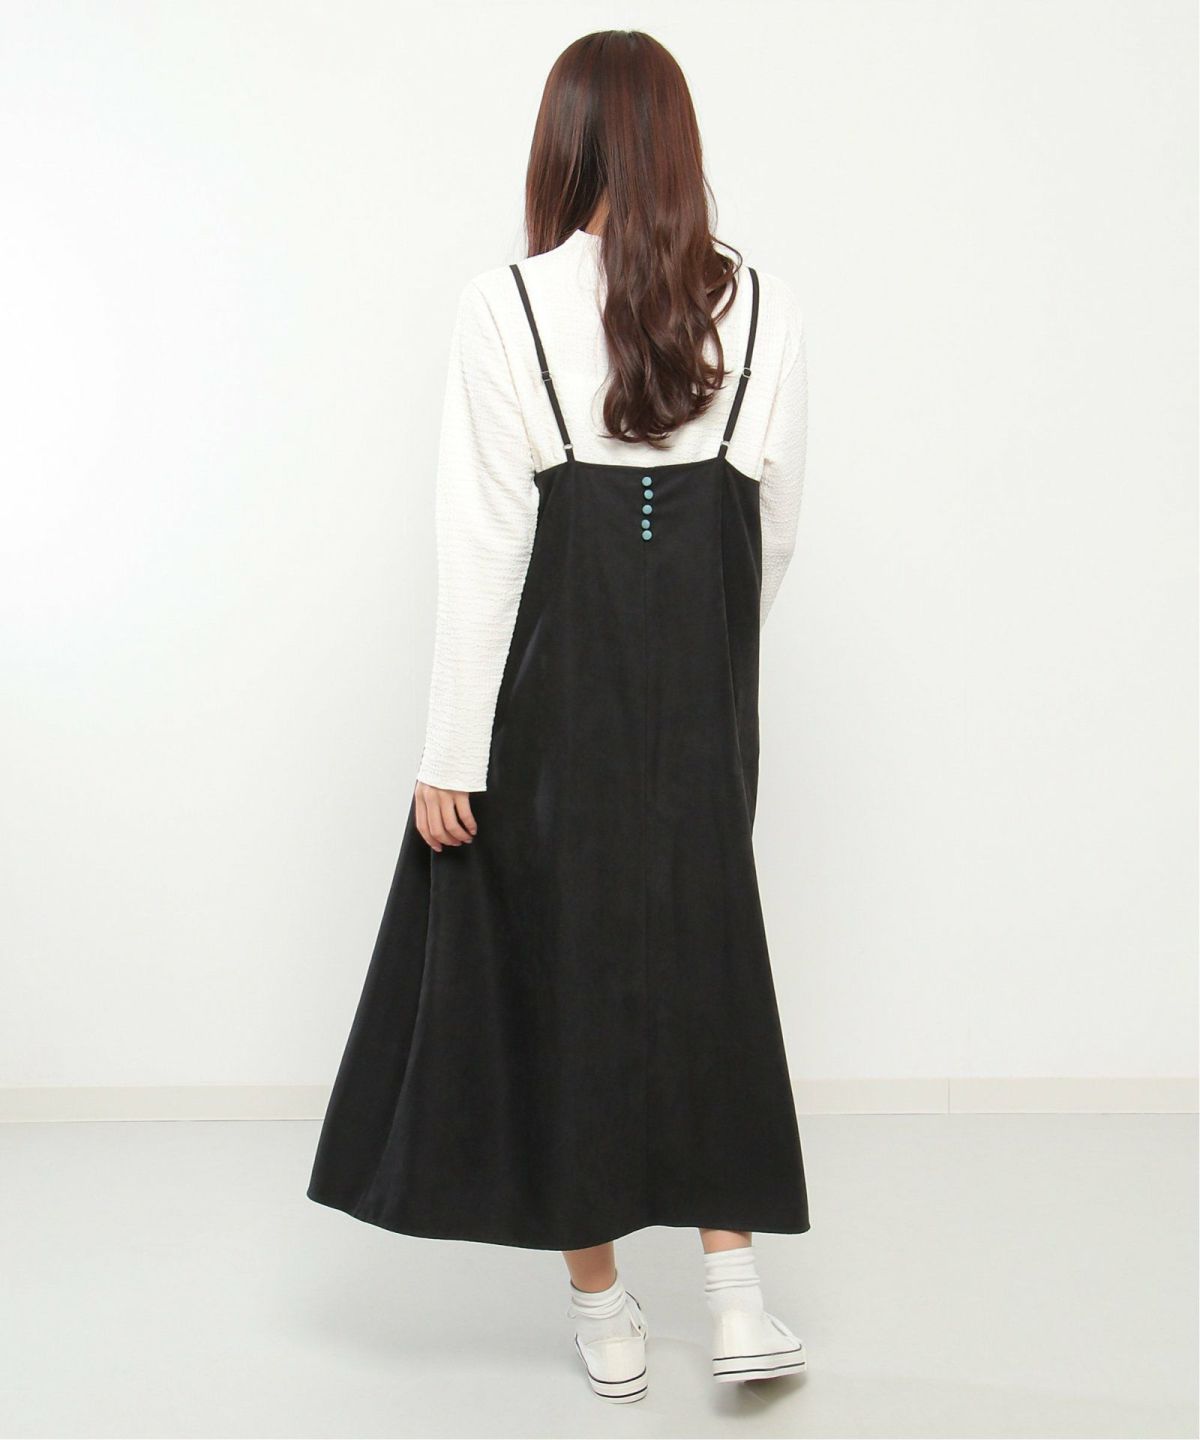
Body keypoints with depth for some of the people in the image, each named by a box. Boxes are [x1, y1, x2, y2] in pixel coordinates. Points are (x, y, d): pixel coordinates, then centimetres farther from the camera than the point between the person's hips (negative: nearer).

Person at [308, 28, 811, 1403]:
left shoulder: (504, 307, -10)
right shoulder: (763, 307, -1)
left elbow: (481, 543, -11)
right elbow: (774, 528, 3)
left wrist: (450, 752, -7)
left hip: (556, 680, -2)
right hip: (701, 691, 3)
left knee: (559, 950, 11)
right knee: (705, 948, 16)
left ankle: (602, 1310, 23)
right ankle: (734, 1291, 16)